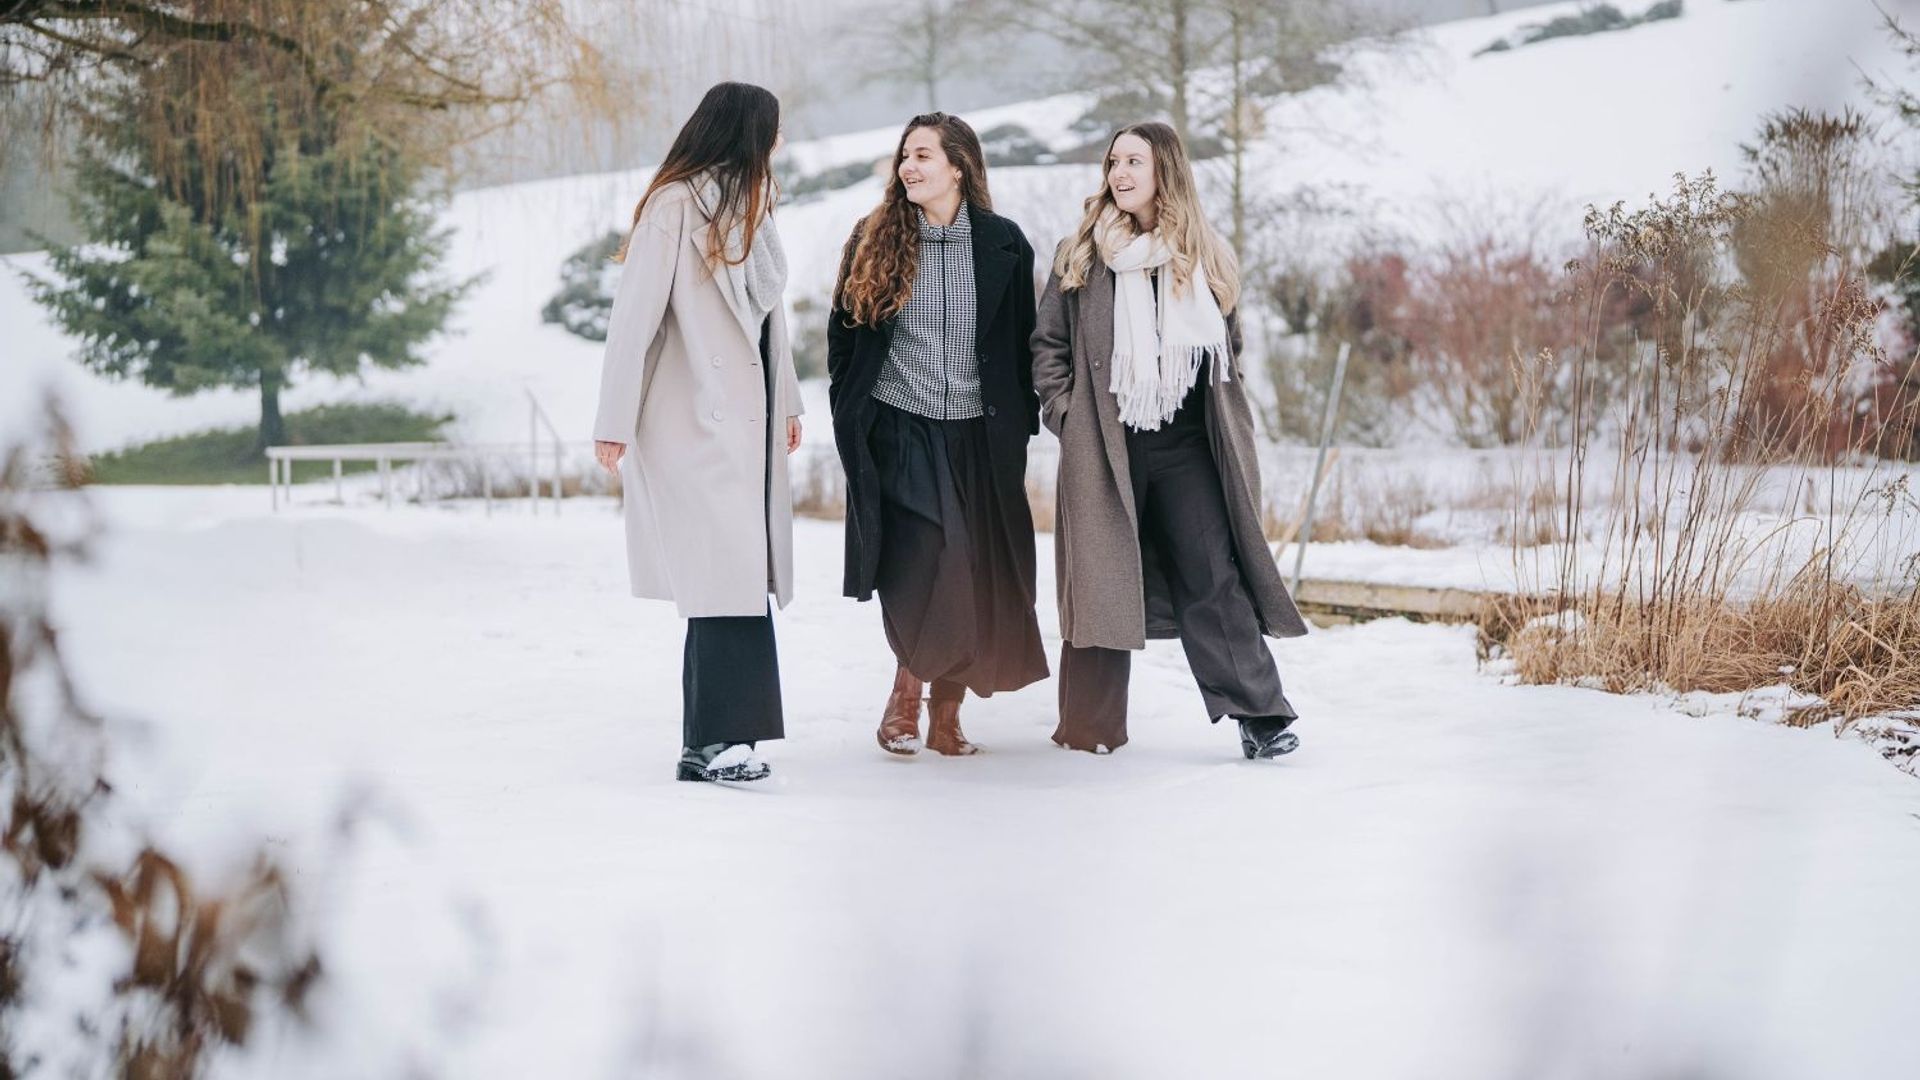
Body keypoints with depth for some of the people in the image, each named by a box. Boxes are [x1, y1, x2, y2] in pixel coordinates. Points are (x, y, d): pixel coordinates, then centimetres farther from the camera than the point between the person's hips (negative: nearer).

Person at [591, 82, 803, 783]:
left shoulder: (749, 205, 16)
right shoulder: (674, 205, -9)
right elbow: (634, 314, -11)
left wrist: (787, 401, 20)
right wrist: (615, 422, -12)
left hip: (750, 419, 8)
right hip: (698, 420, -8)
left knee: (743, 579, 3)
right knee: (724, 577, -13)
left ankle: (714, 741, 6)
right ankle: (712, 741, -11)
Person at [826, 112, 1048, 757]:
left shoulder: (1003, 244, 3)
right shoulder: (874, 241, 3)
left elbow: (1023, 344, 8)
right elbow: (843, 334, 10)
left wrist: (1020, 425, 4)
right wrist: (850, 421, 5)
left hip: (978, 437, 1)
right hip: (898, 431, -1)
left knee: (977, 579, 1)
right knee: (927, 565, -18)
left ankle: (945, 715, 13)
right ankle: (907, 691, 0)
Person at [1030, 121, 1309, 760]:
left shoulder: (1206, 260, 9)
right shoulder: (1082, 257, 5)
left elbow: (1229, 349, 18)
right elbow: (1047, 345, 7)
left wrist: (1230, 432, 10)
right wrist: (1067, 417, -3)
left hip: (1187, 449, 1)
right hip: (1104, 450, 0)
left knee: (1213, 577, -5)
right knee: (1101, 581, 2)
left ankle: (1259, 713, -3)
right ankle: (1091, 726, 9)